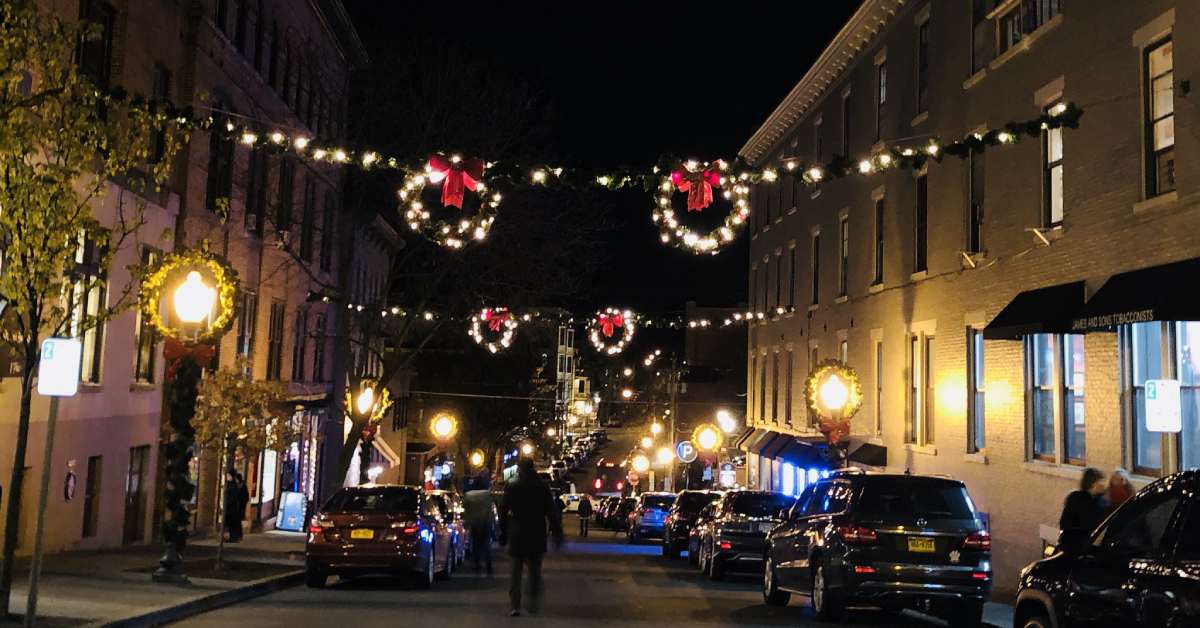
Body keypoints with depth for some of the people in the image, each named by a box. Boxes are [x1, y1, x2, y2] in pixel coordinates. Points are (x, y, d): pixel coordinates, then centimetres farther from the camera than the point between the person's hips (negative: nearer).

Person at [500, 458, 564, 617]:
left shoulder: (511, 488, -2)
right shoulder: (542, 488, -3)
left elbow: (503, 513, 1)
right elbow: (552, 513, -3)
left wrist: (503, 533, 9)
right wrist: (557, 534, 2)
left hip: (516, 537, 0)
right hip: (537, 537, 0)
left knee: (516, 571, 6)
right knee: (535, 571, 12)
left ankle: (516, 606, -1)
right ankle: (534, 604, 5)